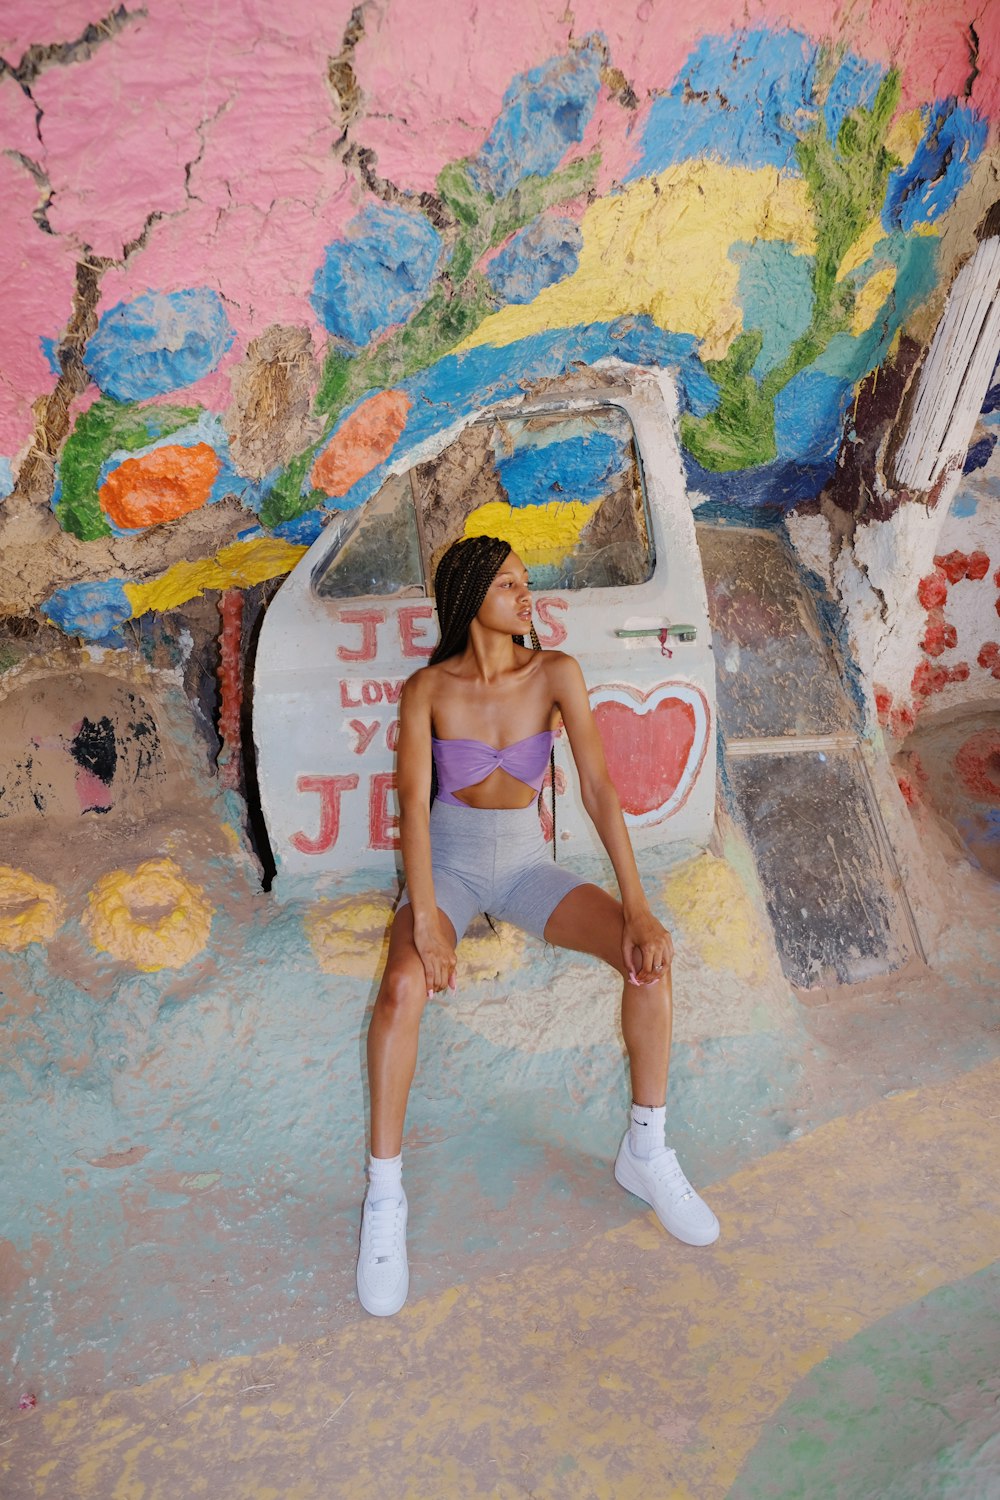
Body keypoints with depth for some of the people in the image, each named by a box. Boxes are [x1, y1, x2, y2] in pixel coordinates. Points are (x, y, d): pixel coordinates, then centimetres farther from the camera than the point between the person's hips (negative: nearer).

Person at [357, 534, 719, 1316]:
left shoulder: (556, 674, -9)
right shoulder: (428, 689, -11)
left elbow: (599, 787, -14)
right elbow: (413, 800, -20)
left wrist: (637, 905, -22)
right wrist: (425, 917, -33)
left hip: (526, 861, 2)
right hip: (449, 860, -2)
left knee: (649, 954, -22)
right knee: (404, 985, -33)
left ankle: (646, 1151, -4)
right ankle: (385, 1197, -18)